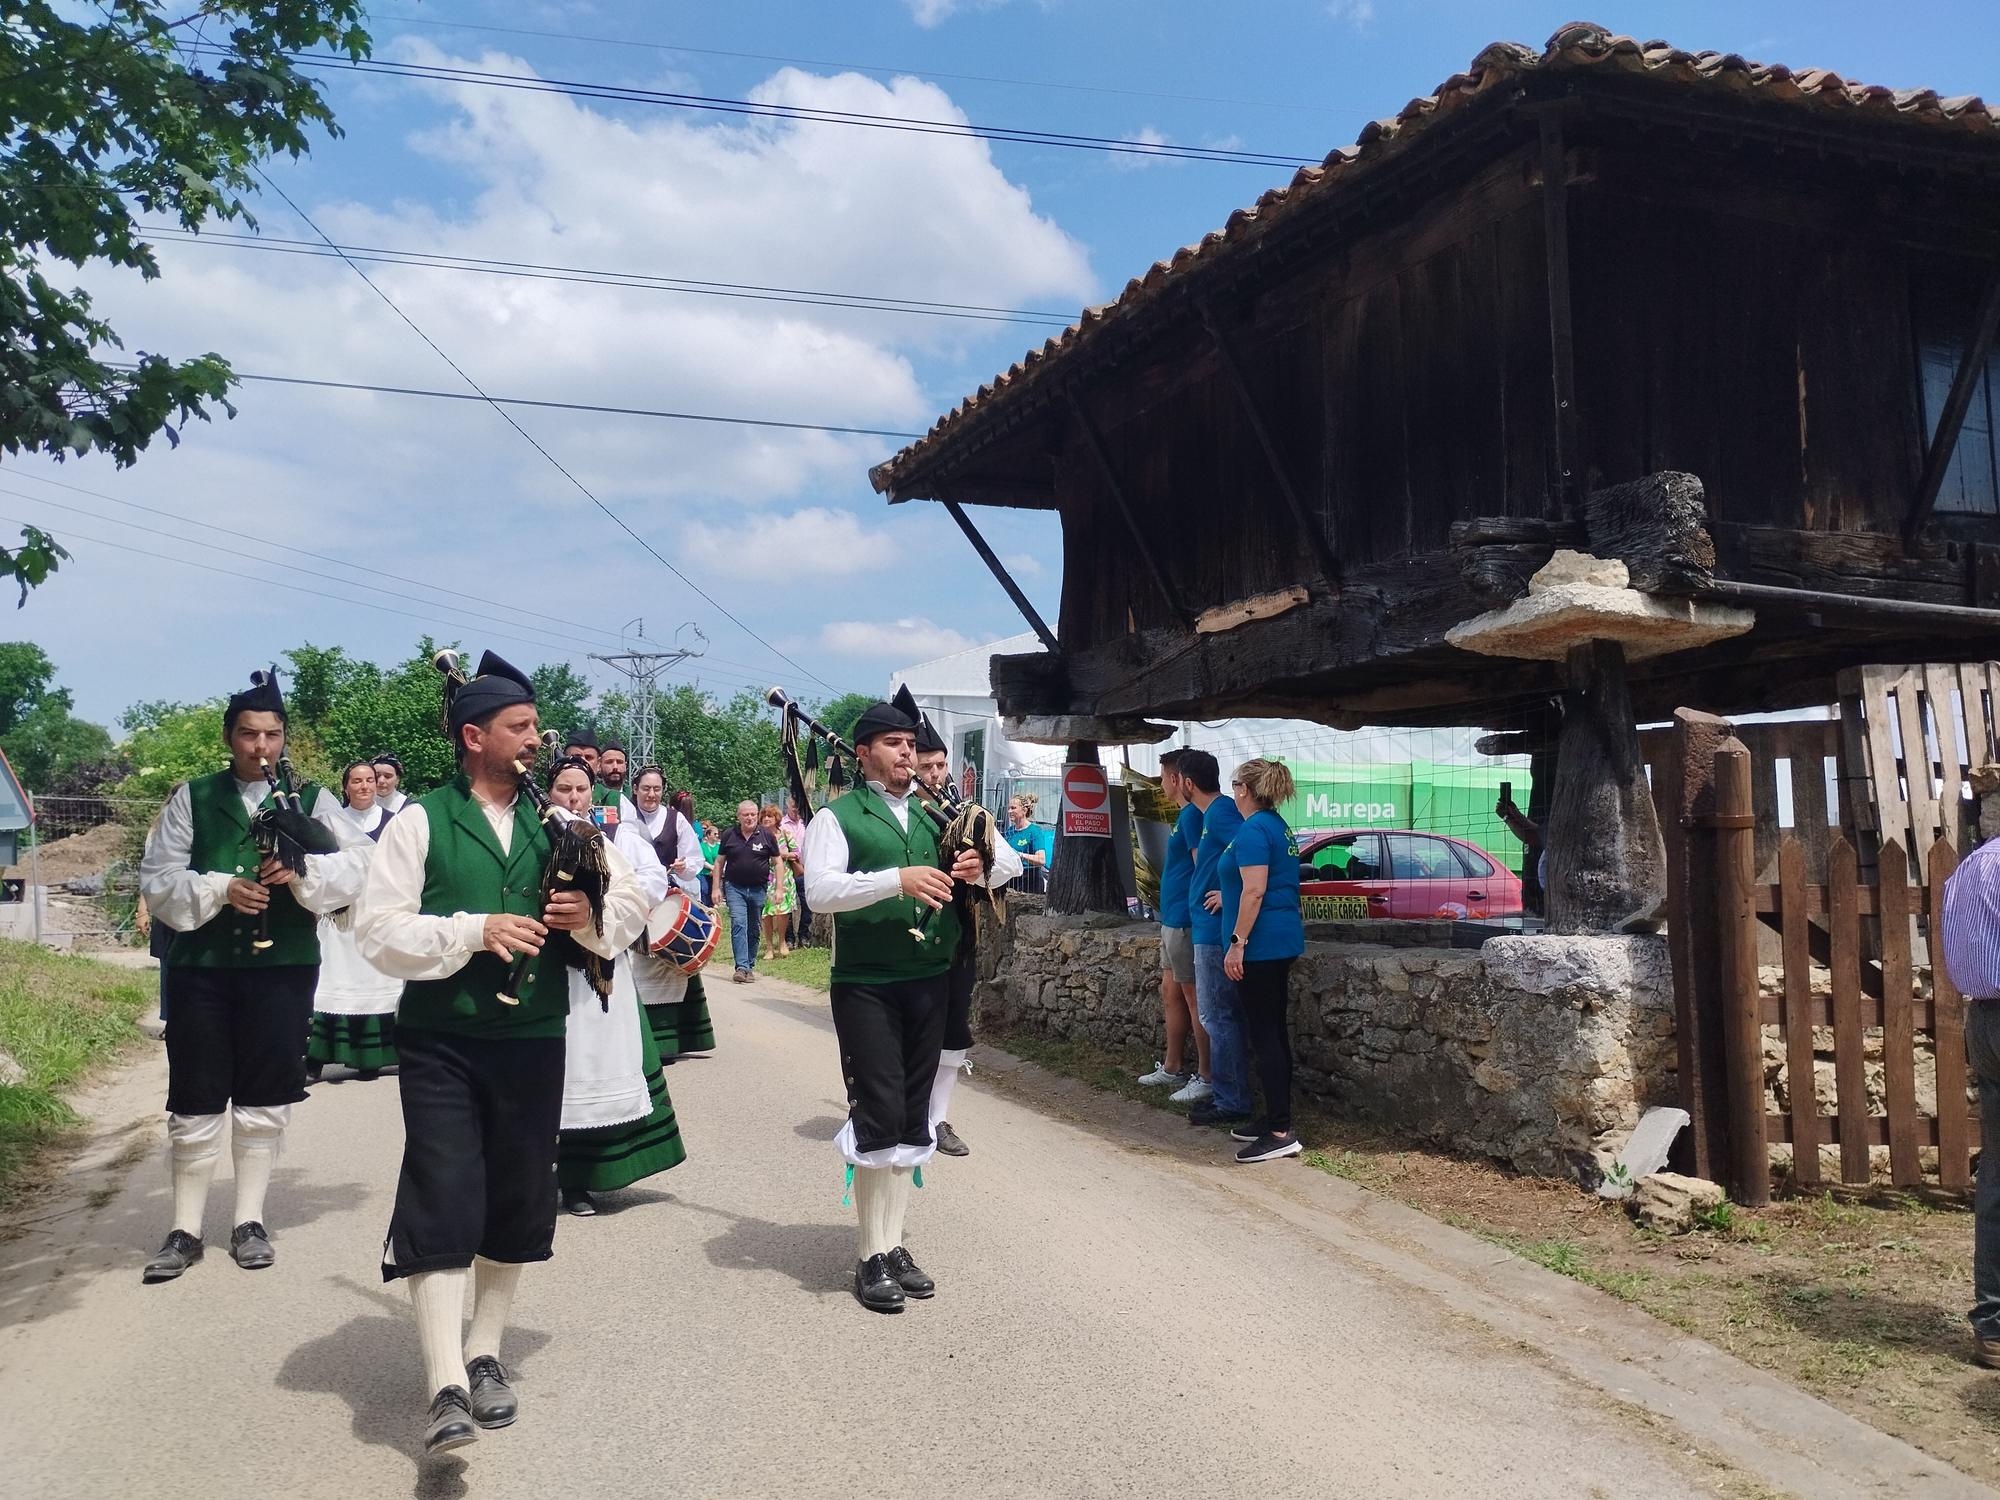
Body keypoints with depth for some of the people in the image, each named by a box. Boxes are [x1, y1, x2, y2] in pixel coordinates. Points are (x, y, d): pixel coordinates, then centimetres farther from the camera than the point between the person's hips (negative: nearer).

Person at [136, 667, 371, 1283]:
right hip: (203, 964, 0)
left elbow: (357, 865, -5)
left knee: (265, 1099, 7)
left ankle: (250, 1222, 21)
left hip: (284, 964, 0)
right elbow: (158, 878, 1)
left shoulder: (310, 799, 6)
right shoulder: (193, 798, 7)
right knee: (195, 1100, 4)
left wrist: (303, 871, -23)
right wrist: (220, 889, -15)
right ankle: (185, 1230, 17)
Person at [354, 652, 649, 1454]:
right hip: (442, 1040, -4)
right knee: (442, 1202, -7)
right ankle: (446, 1386, -4)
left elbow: (634, 900, 10)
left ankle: (485, 1356, 29)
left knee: (516, 1202, 12)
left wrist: (592, 916, -12)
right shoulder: (420, 821, -4)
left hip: (534, 1040, 4)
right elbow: (377, 929, -9)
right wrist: (475, 930, -20)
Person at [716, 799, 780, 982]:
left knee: (754, 929, 9)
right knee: (738, 924, -15)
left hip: (758, 889, 1)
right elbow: (719, 862, 8)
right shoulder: (729, 835, 2)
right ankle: (742, 967, -20)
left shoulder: (767, 836, 0)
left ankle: (750, 966, 22)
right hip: (734, 888, -1)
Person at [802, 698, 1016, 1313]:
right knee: (879, 1116, -7)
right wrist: (899, 879, -29)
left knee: (912, 1119, 10)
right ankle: (872, 1257, 6)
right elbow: (820, 890, -19)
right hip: (866, 986, -6)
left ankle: (893, 1244, 22)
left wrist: (980, 865, -9)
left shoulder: (933, 818, 14)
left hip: (928, 982, 6)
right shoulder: (837, 817, -3)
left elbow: (1008, 862, 15)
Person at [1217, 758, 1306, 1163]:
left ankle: (1281, 1133, -8)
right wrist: (1228, 895, 35)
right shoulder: (1278, 827, 15)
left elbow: (1255, 891, -22)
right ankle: (1276, 1118, 21)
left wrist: (1237, 943, -20)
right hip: (1282, 941, 10)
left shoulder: (1253, 830, -15)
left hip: (1261, 944, -10)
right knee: (1274, 1032, 14)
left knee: (1264, 1035, -8)